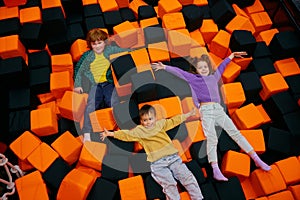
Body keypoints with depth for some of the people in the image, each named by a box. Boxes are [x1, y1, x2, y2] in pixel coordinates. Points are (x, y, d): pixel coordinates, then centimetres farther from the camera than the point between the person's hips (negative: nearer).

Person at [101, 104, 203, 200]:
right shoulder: (139, 131, 10)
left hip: (173, 157, 3)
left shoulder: (160, 123, 17)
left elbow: (173, 121, 23)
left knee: (187, 177, -3)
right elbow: (125, 134, 9)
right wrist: (110, 133, 5)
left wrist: (188, 114, 26)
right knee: (169, 184, -18)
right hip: (157, 163, -2)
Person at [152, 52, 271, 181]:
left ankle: (257, 160, 6)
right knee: (212, 139, -14)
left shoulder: (214, 77, 22)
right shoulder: (193, 78, 12)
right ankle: (216, 171, -14)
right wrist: (165, 67, 6)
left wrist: (232, 55, 47)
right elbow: (178, 72, 10)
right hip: (205, 110, -4)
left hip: (218, 109, 4)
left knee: (235, 133, 0)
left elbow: (222, 66, 35)